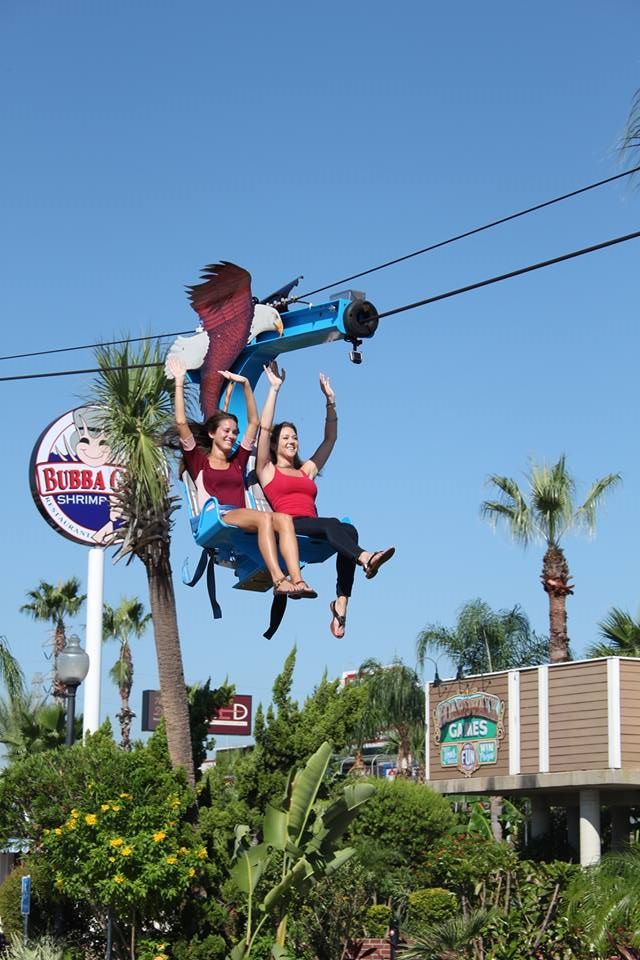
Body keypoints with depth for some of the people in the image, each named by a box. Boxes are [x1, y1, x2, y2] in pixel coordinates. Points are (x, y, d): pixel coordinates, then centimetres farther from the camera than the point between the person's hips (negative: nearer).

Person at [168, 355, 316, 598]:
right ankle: (278, 580, -47)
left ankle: (297, 579, -46)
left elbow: (254, 422, 31)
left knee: (284, 518, -28)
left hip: (241, 519, 5)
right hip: (214, 520, -5)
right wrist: (179, 382, 8)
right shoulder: (198, 460, 18)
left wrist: (245, 385, 29)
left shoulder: (238, 460, 30)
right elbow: (181, 423, 7)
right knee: (264, 517, -34)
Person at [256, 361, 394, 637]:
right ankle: (365, 558, -61)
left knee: (349, 530, -30)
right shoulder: (267, 470, 20)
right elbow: (264, 429, 9)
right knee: (332, 523, -34)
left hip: (313, 528, 4)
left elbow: (330, 439, 30)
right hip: (287, 526, -4)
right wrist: (274, 388, 9)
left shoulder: (307, 470, 32)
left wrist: (330, 401, 24)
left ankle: (341, 603, -43)